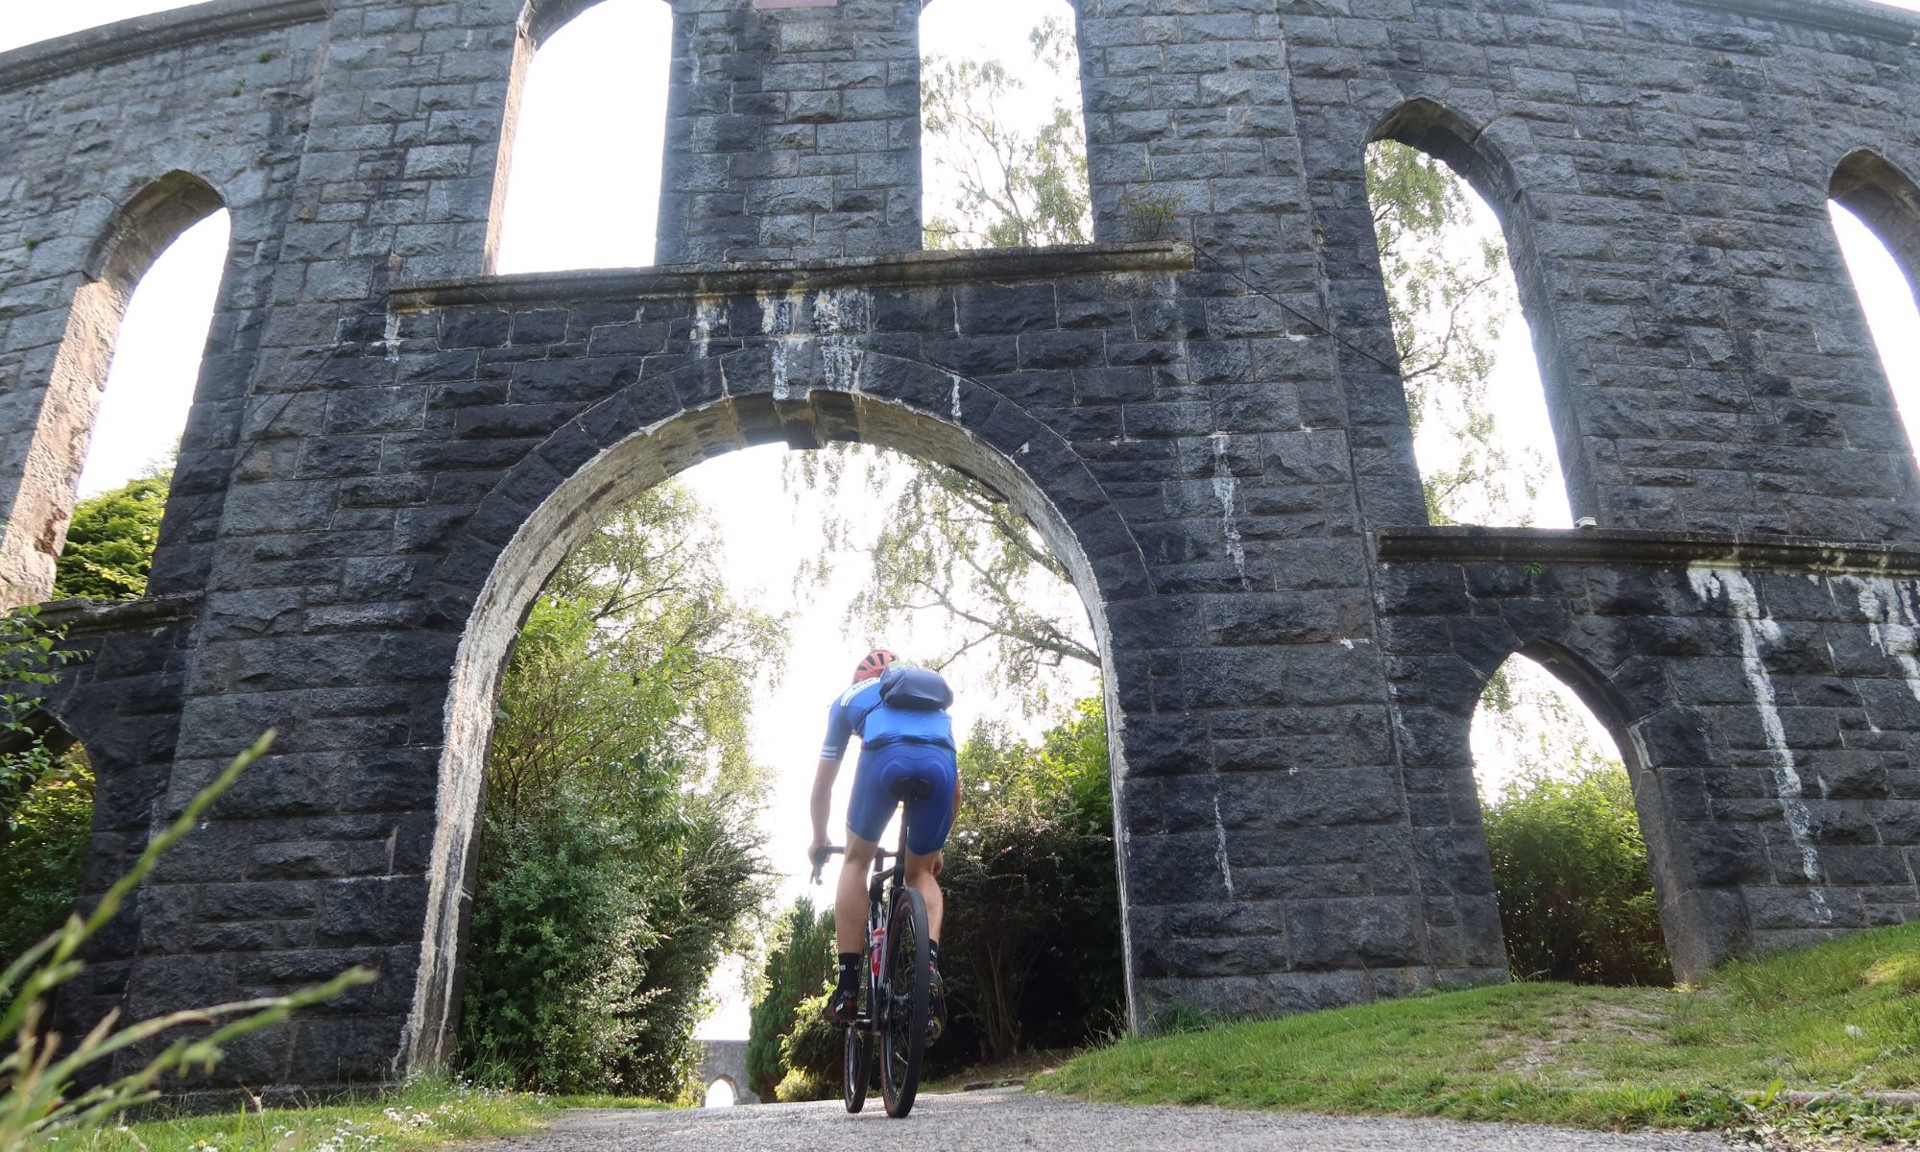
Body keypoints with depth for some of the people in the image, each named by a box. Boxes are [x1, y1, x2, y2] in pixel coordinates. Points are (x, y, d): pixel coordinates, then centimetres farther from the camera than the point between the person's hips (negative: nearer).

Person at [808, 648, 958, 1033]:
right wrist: (937, 846, 53)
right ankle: (930, 962, -2)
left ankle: (847, 985, 12)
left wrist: (819, 839, 53)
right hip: (940, 762, 2)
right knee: (921, 872, 22)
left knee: (857, 860, 20)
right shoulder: (938, 698, 42)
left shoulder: (850, 697, 36)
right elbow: (956, 788, 43)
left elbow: (823, 784, 39)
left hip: (885, 755, -2)